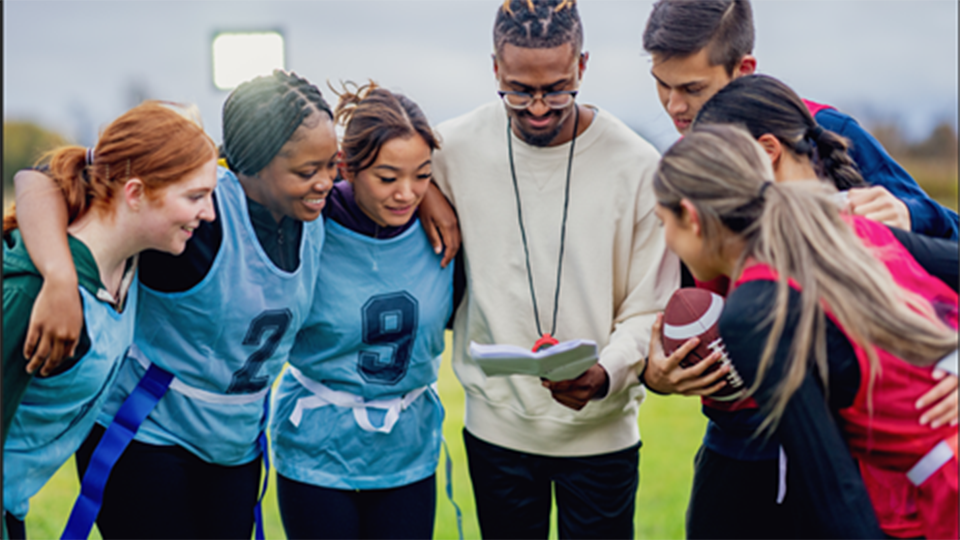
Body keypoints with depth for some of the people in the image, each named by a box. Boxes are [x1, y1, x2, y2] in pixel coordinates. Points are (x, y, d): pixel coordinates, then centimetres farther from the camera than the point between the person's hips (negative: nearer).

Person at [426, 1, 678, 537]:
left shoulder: (636, 164, -11)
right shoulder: (453, 148, -6)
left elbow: (649, 310, -8)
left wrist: (603, 374, -26)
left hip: (601, 428, -1)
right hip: (496, 422, 2)